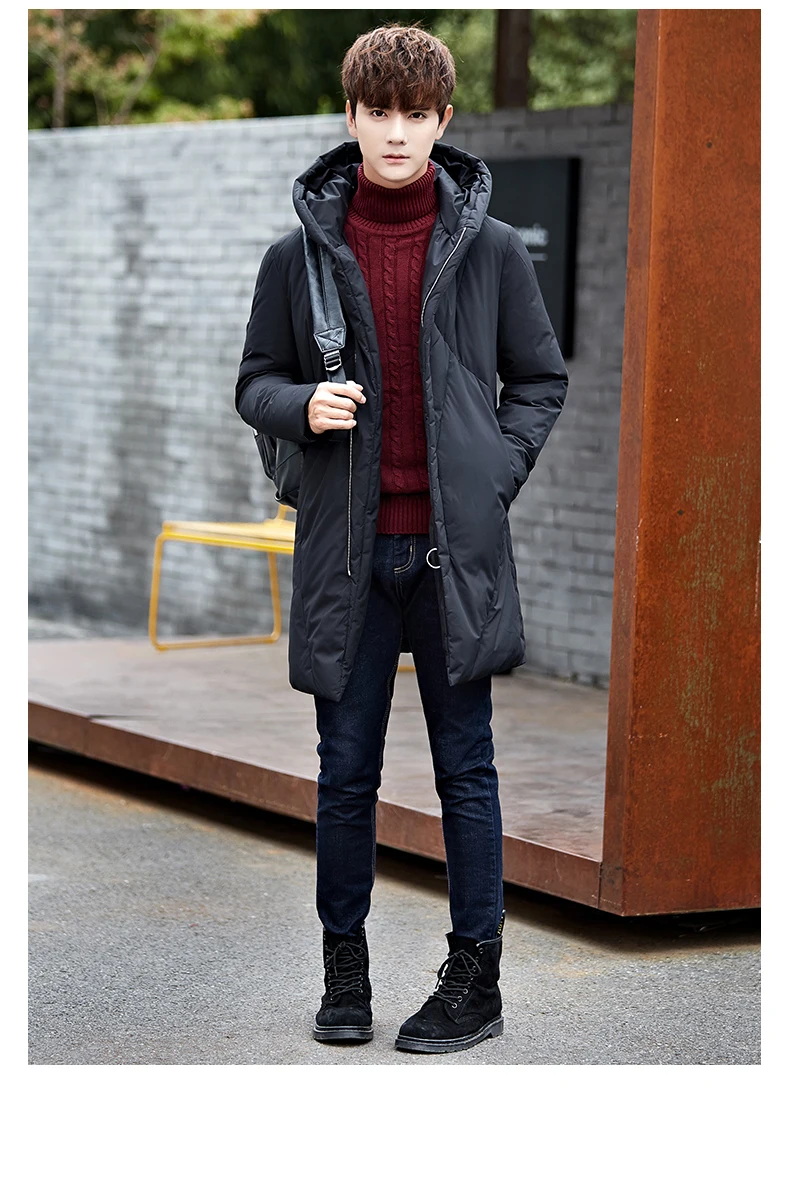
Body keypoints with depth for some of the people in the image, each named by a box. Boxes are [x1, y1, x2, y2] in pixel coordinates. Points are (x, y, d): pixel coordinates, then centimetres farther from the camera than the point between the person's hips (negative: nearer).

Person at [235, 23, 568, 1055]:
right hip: (348, 551, 1)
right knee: (346, 768, 8)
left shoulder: (491, 249, 2)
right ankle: (345, 966, 22)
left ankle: (476, 977, 14)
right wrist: (301, 407, -12)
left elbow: (542, 380, 11)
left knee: (465, 766, 5)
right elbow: (255, 383, 10)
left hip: (456, 547, -1)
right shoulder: (300, 253, 2)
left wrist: (493, 481, -2)